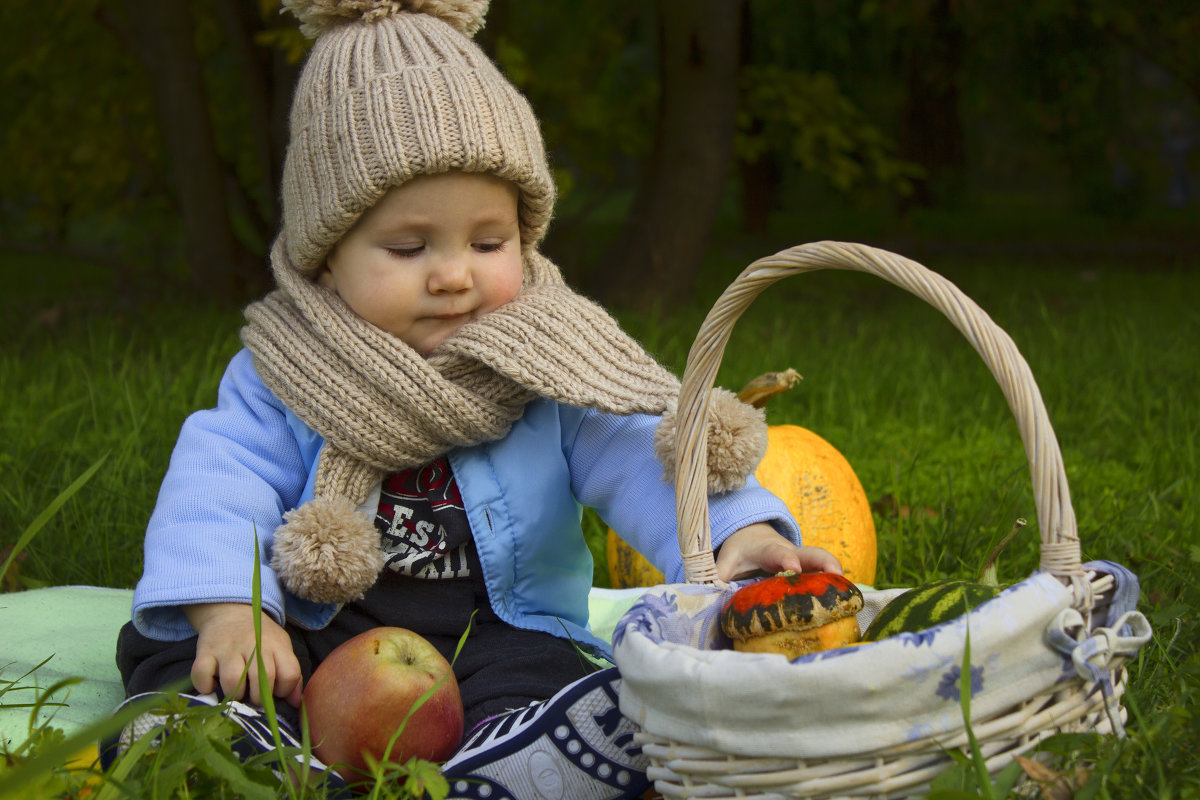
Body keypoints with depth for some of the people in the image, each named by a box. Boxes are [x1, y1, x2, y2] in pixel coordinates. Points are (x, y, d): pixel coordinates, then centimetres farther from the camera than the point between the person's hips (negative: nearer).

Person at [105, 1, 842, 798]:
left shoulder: (551, 369, -1)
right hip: (316, 641, 2)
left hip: (499, 636, -1)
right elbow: (223, 482, -8)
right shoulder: (284, 373, 2)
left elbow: (641, 451, -13)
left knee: (629, 705, -30)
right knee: (168, 649, -21)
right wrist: (225, 608, -27)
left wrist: (736, 532, -34)